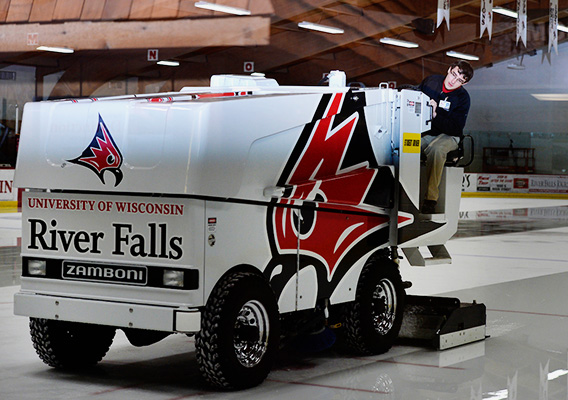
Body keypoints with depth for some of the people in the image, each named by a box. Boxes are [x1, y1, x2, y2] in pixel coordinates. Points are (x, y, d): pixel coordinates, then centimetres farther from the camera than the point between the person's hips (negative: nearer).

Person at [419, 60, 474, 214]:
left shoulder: (463, 98, -7)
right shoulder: (431, 81, 1)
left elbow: (455, 129, -15)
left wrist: (436, 114, -26)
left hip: (448, 136, -3)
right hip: (424, 132, 3)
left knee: (436, 149, -39)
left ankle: (431, 198, -35)